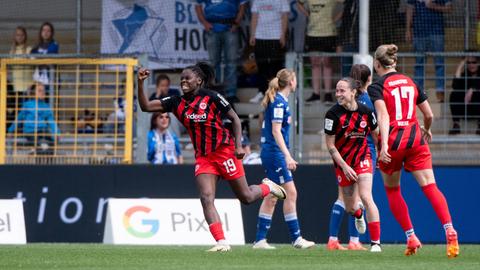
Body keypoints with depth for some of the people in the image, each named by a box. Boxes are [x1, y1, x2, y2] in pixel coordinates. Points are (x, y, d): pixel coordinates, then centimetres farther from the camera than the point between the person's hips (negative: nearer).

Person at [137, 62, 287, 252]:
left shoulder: (212, 98, -12)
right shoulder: (177, 103, 0)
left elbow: (234, 118, -4)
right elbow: (146, 106, -2)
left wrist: (238, 146, -12)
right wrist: (140, 83, -17)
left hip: (225, 151, -4)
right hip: (203, 157, 4)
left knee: (246, 197, 5)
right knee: (206, 198, -15)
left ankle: (267, 187, 39)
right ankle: (222, 242, -16)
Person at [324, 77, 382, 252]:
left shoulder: (366, 112, -9)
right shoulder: (333, 114, -15)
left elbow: (376, 135, 7)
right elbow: (330, 145, -11)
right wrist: (344, 167, -16)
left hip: (363, 158, 0)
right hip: (342, 161, 0)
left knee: (365, 196, -19)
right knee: (350, 208, 9)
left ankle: (375, 243, -14)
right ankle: (359, 214, 51)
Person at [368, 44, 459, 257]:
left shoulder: (376, 87, -2)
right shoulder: (411, 83, 13)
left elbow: (383, 115, -18)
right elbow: (429, 115, 16)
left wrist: (384, 145, -28)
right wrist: (426, 130, 37)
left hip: (393, 141, -3)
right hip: (416, 139, 3)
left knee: (392, 191, 17)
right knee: (429, 186, -7)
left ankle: (411, 237, 11)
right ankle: (449, 230, -28)